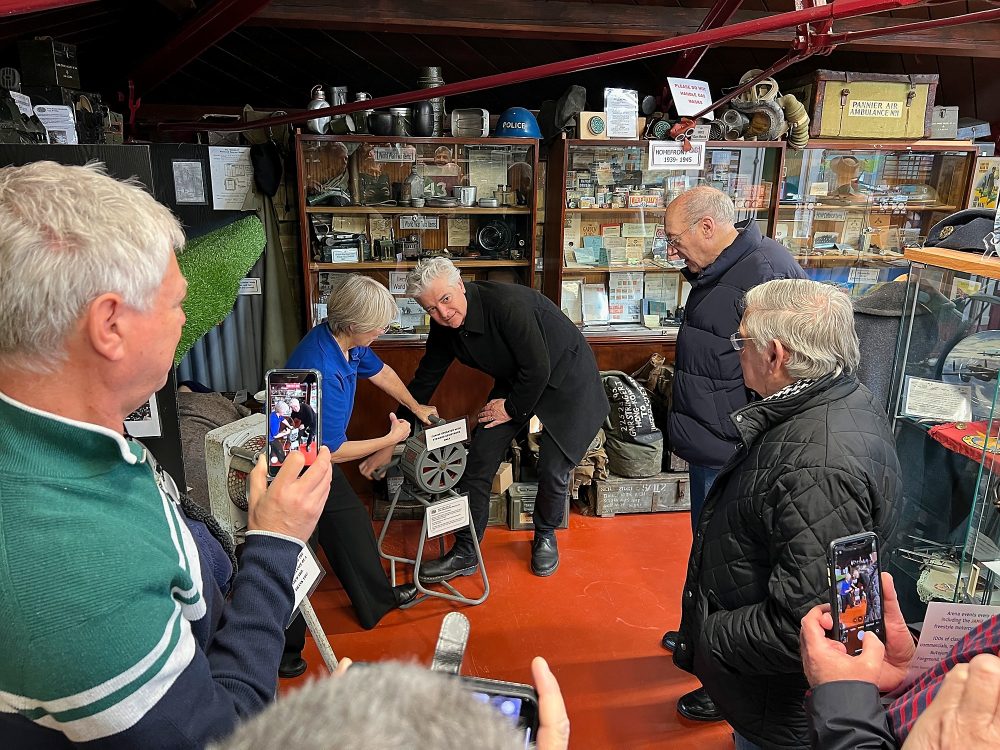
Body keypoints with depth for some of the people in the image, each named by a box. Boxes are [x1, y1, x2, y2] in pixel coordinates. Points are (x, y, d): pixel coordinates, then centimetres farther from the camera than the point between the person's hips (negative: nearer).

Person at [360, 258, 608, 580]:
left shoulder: (507, 303, -34)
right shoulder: (445, 326, -11)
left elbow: (538, 369, -28)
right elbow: (423, 381, -1)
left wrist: (512, 409, -12)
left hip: (565, 379, -6)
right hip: (516, 380, 6)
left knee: (553, 471, -8)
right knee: (479, 458, -3)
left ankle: (545, 536, 25)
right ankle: (465, 553, 12)